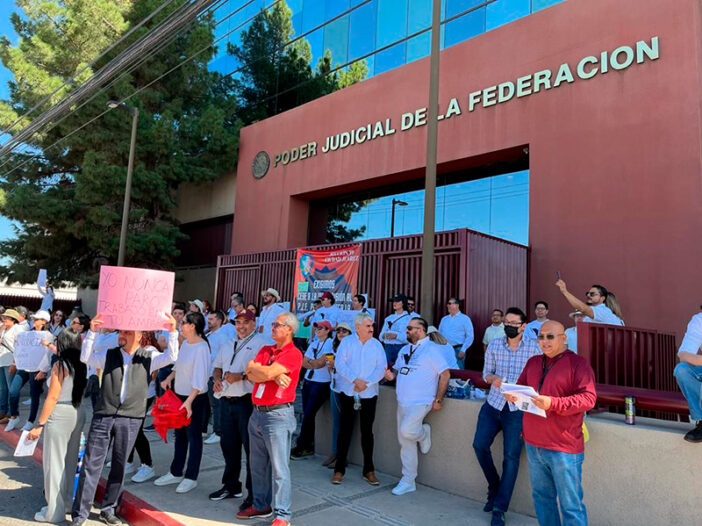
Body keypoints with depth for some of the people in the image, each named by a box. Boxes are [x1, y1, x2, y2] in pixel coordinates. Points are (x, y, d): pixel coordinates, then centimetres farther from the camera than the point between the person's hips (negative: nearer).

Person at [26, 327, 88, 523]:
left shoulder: (59, 365, -13)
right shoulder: (82, 365, 5)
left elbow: (52, 397, -15)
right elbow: (81, 392, 6)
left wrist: (39, 424, -10)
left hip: (60, 414, -7)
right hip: (79, 412, 7)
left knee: (54, 462, 4)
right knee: (70, 459, 18)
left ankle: (55, 511, 12)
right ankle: (65, 500, 32)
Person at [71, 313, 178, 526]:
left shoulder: (147, 359, 4)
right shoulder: (108, 355, 7)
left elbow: (171, 357, -7)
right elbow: (85, 358, -4)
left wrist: (173, 331, -19)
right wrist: (92, 332, -14)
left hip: (131, 419, 0)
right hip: (103, 416, 0)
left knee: (119, 465, 10)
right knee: (91, 464, 2)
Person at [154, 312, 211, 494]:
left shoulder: (201, 347, -20)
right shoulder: (185, 343, 5)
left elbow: (200, 377, -25)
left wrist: (189, 401, -29)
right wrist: (169, 378, 6)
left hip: (195, 398, -8)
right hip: (179, 395, 8)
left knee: (193, 437, 5)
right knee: (180, 435, 19)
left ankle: (191, 478, 18)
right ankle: (175, 473, 33)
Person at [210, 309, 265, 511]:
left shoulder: (260, 344, -6)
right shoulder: (228, 345, 19)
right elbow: (218, 366, 24)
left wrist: (241, 376, -23)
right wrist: (217, 379, 4)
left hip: (247, 402, -7)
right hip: (226, 401, 8)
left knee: (251, 448, -3)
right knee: (228, 445, 17)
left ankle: (254, 494, 7)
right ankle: (231, 486, 33)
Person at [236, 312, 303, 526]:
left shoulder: (293, 353, -11)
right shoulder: (265, 350, 13)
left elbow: (268, 373, -22)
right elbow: (250, 375, -1)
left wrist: (253, 367, -3)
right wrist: (276, 376, -14)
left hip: (278, 414, -8)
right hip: (257, 412, 8)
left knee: (279, 467, -2)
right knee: (258, 464, 18)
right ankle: (261, 506, 33)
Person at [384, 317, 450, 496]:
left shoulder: (431, 350, -9)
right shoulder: (404, 350, 14)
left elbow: (445, 374, -12)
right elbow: (397, 369, 22)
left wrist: (438, 400, -15)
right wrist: (391, 375, -2)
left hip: (421, 402, -7)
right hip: (403, 402, 7)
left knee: (407, 431, -27)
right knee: (405, 443, 9)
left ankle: (424, 432, 8)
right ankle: (408, 482, 20)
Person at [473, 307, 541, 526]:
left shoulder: (534, 348, -4)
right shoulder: (494, 345, 3)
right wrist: (493, 379, -12)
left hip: (518, 408, -3)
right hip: (493, 403, 3)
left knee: (511, 457, -2)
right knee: (480, 445, -5)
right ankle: (494, 487, 23)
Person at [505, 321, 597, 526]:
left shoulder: (577, 363, -7)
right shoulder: (533, 362, 12)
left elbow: (588, 397, -16)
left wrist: (553, 403, -26)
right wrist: (512, 395, -3)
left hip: (563, 447, -6)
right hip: (533, 444, 6)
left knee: (570, 504, 3)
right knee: (541, 496, 17)